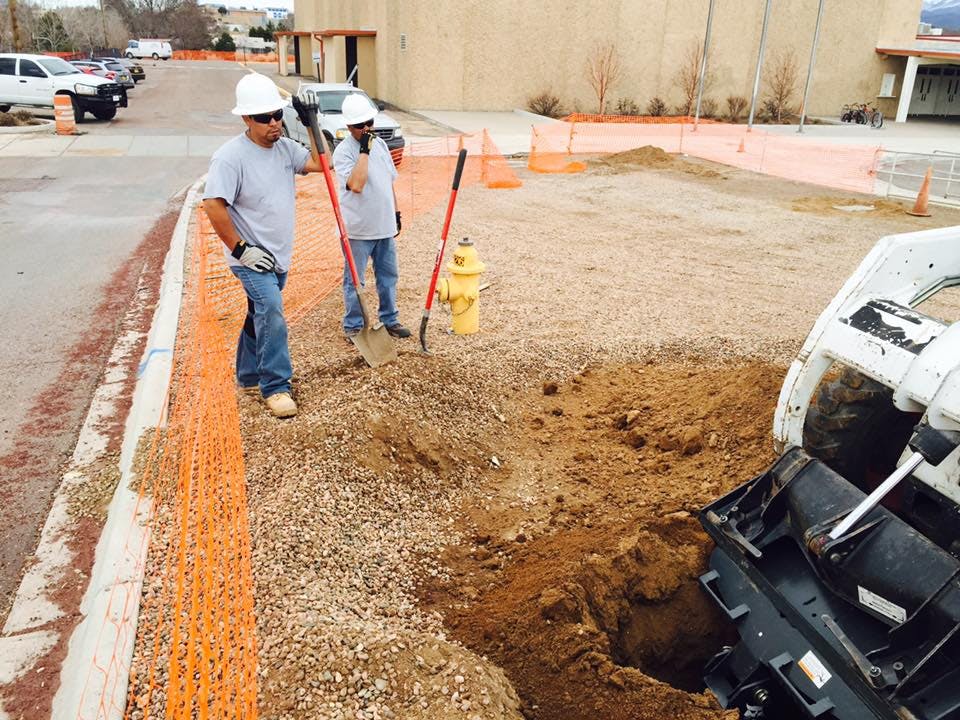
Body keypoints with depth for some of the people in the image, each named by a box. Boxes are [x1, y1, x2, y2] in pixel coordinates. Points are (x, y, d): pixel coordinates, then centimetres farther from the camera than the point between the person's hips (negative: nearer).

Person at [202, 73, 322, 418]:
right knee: (271, 312, -22)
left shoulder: (285, 148, 4)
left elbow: (320, 163, -3)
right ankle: (275, 387, -11)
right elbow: (213, 205, -21)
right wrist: (240, 248, -21)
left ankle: (249, 376, 34)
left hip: (278, 255, 8)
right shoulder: (231, 156, -18)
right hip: (251, 257, -8)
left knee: (261, 316, 18)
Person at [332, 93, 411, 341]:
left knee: (388, 276, 15)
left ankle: (390, 320, 30)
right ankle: (353, 326, 17)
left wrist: (396, 213, 17)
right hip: (358, 229, -6)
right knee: (354, 281, 4)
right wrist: (364, 150, -24)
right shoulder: (343, 151, -13)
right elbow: (356, 184, -28)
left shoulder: (380, 144, 9)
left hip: (384, 226, 7)